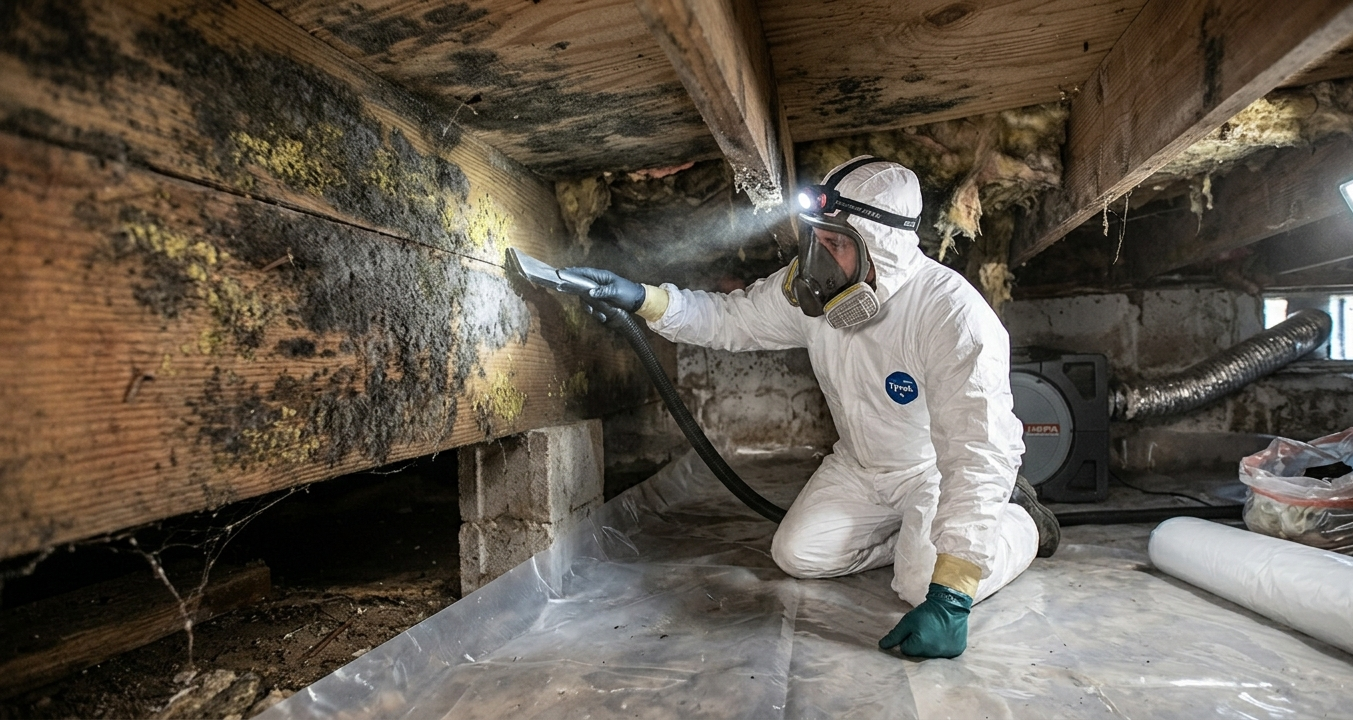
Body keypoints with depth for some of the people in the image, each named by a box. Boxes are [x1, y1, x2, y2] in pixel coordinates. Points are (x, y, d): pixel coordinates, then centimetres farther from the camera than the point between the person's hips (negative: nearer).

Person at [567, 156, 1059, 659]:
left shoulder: (952, 312, -34)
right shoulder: (811, 291, -16)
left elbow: (981, 453, -37)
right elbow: (729, 319, -2)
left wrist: (948, 597, -42)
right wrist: (640, 298, -18)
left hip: (943, 472, -5)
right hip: (861, 467, 5)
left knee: (926, 586, -23)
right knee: (797, 555, -5)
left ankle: (1019, 521, 8)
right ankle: (915, 534, 16)